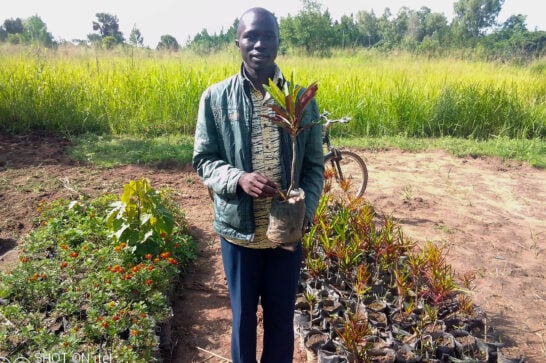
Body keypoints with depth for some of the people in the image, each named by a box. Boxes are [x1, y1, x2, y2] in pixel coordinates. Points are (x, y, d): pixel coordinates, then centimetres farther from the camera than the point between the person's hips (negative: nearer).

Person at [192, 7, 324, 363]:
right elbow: (203, 160, -2)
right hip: (239, 228, 0)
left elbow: (315, 166, 1)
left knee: (282, 315, 19)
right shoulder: (216, 97, -6)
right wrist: (238, 179, -21)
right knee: (244, 314, 19)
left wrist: (304, 212, -14)